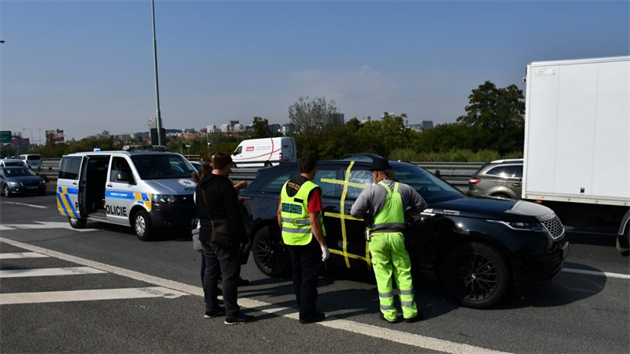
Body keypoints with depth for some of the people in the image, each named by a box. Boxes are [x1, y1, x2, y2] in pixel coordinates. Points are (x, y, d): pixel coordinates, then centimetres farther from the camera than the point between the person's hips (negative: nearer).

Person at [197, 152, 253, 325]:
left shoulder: (201, 185, 9)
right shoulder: (225, 185, -18)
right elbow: (234, 216, -20)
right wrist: (244, 239, -15)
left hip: (206, 236, 9)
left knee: (210, 272, 18)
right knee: (230, 275, -2)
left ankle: (211, 308, 28)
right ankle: (232, 314, 2)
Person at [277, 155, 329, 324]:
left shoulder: (286, 185, 5)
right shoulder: (312, 189, -18)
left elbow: (280, 212, 10)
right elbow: (314, 221, -21)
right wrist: (323, 245, -16)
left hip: (290, 238, 7)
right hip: (308, 240, -7)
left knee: (297, 272, 20)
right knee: (309, 275, 3)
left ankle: (302, 304, 36)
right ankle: (307, 313, 9)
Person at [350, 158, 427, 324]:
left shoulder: (371, 191, -7)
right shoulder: (404, 189, 5)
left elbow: (355, 212, -12)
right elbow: (421, 205, 16)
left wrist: (368, 216, 6)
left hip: (378, 237, -2)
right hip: (397, 235, 3)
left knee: (383, 276, 6)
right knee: (404, 274, 12)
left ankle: (389, 313, 12)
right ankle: (409, 312, 15)